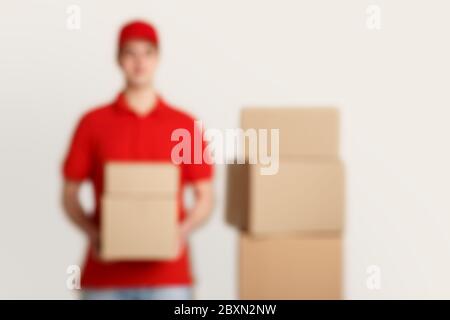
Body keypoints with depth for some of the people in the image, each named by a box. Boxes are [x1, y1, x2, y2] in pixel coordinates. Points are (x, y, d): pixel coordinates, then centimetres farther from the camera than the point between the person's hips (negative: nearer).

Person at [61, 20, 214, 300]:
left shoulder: (186, 125, 6)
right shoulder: (93, 122, 5)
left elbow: (205, 197, 8)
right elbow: (70, 195, 7)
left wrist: (183, 231, -11)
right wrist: (92, 234, -11)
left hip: (168, 275, 0)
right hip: (106, 274, 0)